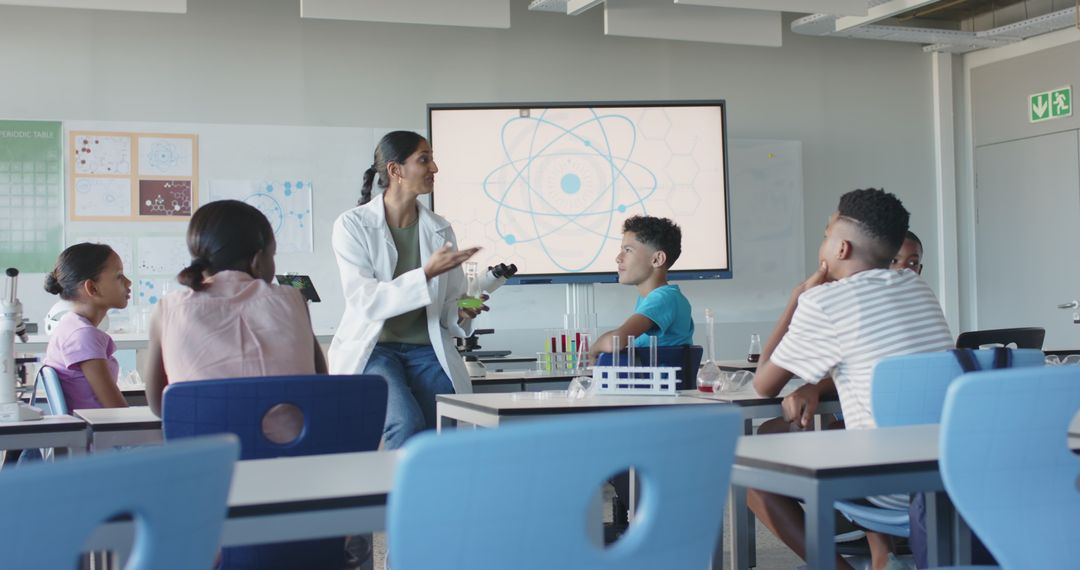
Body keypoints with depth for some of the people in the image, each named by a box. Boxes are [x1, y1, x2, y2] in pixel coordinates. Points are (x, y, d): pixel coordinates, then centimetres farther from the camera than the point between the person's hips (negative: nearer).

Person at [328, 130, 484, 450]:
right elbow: (365, 300, -15)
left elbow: (450, 305, 13)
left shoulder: (440, 230, 9)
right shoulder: (353, 225, -4)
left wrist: (462, 314, -11)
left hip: (427, 349, 4)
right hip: (372, 348, -4)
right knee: (407, 423, -28)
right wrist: (427, 273, -24)